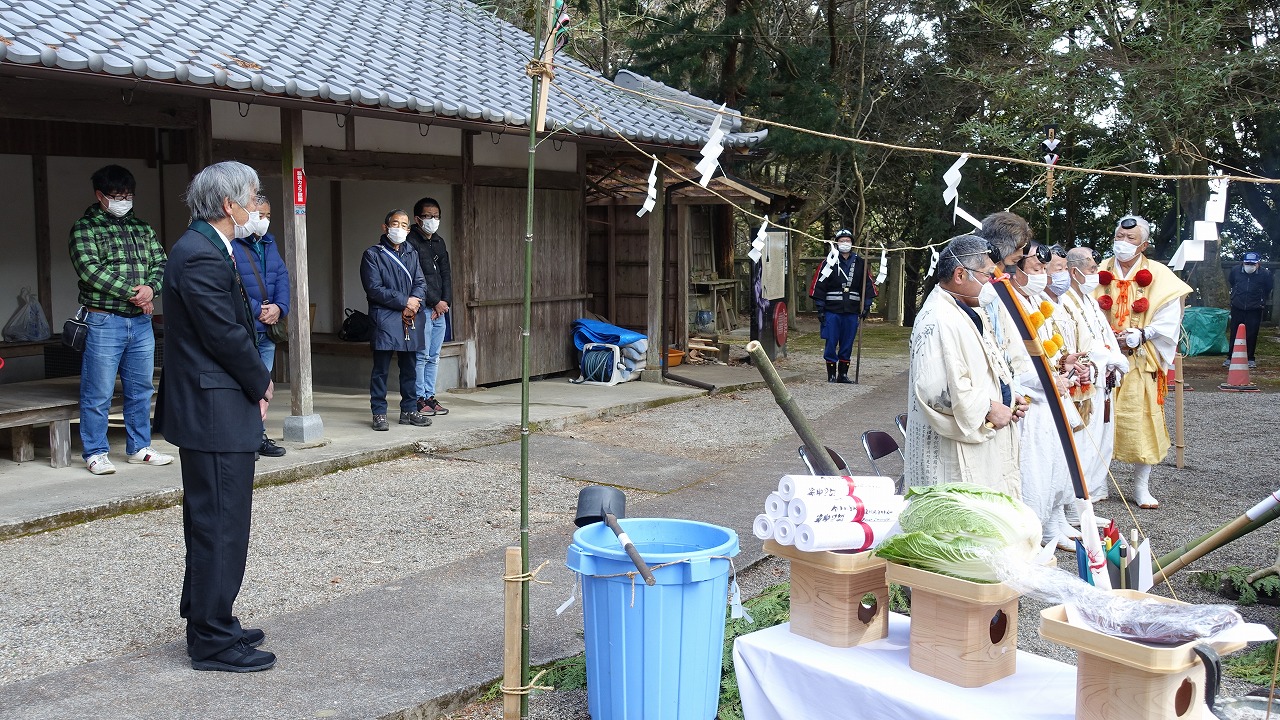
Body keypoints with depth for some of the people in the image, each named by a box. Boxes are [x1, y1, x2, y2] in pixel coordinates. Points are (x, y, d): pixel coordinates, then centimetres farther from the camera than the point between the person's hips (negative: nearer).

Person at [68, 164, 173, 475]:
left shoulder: (142, 228, 15)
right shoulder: (84, 228, -2)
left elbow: (160, 263, 9)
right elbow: (90, 271, -13)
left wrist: (151, 288, -12)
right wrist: (131, 294, -15)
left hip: (141, 322, 5)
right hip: (104, 321, -5)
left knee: (141, 389, 12)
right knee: (99, 393, -1)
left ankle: (139, 448, 23)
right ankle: (96, 453, 10)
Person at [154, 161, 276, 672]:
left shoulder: (203, 248, 14)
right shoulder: (203, 256, -19)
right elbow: (227, 336, -20)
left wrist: (253, 383, 6)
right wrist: (262, 383, -5)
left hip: (207, 410, 11)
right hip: (216, 411, -11)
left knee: (210, 522, 18)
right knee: (220, 524, -4)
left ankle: (207, 622, 30)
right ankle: (213, 640, 5)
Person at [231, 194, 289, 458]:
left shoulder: (269, 243, 17)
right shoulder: (230, 244, -9)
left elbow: (283, 277, 12)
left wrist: (279, 307, -6)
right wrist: (258, 310, -17)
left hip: (267, 328, 8)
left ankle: (259, 436, 22)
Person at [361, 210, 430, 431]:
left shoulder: (412, 254, 16)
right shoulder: (372, 255, -1)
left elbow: (421, 283, 9)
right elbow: (374, 289, -9)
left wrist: (414, 304, -10)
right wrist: (404, 301, -13)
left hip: (410, 319, 5)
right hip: (385, 318, -5)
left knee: (409, 366, 9)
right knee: (381, 368, -4)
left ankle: (409, 410, 17)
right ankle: (379, 413, 1)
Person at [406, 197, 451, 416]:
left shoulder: (439, 242, 18)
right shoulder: (411, 242, -8)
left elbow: (446, 273, 15)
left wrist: (445, 301, 0)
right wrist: (435, 302, -12)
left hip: (440, 308, 8)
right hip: (422, 308, -8)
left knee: (434, 356, 10)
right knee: (421, 355, -6)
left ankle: (430, 396, 16)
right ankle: (419, 399, 0)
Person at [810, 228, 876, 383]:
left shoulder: (859, 263, 9)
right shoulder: (830, 262, -1)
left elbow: (868, 285, 13)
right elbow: (819, 286, -2)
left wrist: (866, 305, 4)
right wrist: (820, 309, -7)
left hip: (851, 312, 3)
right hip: (832, 311, -3)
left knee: (847, 344, 7)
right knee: (831, 343, -1)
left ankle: (843, 373, 17)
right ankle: (831, 374, 8)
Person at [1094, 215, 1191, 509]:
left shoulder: (1160, 277, 3)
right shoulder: (1098, 273, 7)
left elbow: (1169, 323, -2)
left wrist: (1140, 336, -15)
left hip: (1142, 363, -1)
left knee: (1142, 425, 0)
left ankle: (1141, 487, 13)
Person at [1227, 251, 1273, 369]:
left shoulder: (1264, 274, -10)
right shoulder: (1235, 271, -4)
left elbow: (1269, 289, 10)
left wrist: (1262, 301, 15)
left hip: (1255, 310, -2)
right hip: (1237, 308, 2)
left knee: (1251, 335, 0)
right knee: (1233, 333, 4)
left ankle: (1251, 359, 11)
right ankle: (1230, 357, 13)